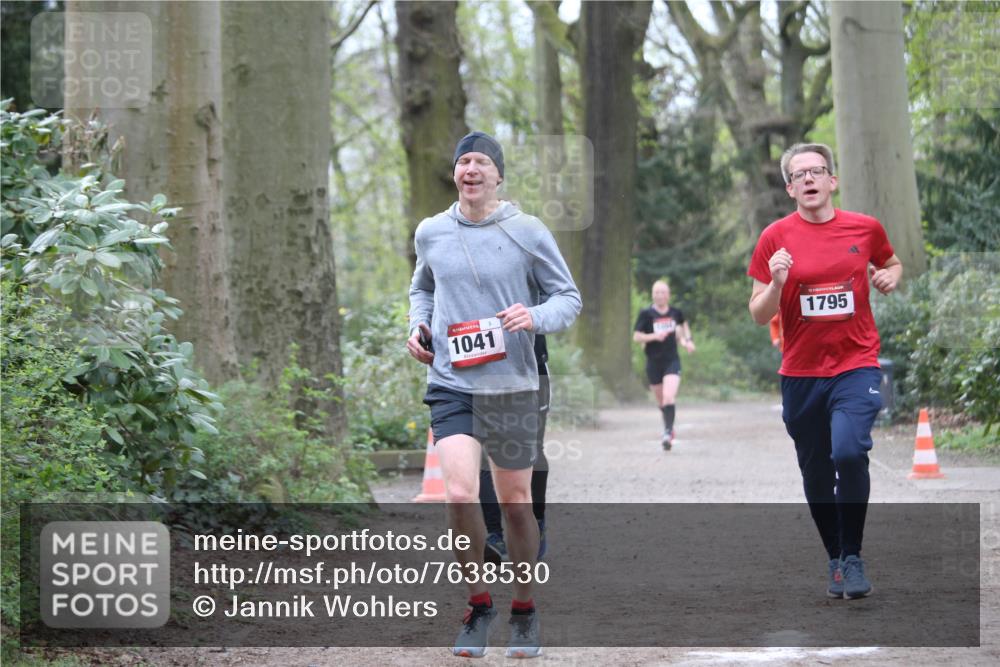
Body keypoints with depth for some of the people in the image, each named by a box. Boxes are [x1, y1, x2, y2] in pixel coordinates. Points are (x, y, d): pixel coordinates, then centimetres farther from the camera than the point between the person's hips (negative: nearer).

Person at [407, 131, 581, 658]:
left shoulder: (527, 232, -3)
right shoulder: (430, 234, 6)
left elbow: (569, 297, 2)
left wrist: (536, 317, -18)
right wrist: (418, 325, 6)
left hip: (512, 386, -1)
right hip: (450, 383, 1)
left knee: (516, 504, 9)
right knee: (460, 496, -18)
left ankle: (524, 611, 28)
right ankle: (478, 605, 2)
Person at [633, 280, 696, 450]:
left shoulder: (675, 312, 1)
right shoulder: (646, 314, -7)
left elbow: (683, 324, 25)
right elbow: (636, 336, -9)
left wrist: (687, 339, 11)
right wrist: (654, 336, -23)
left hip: (672, 361, 0)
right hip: (653, 362, 0)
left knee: (669, 397, -19)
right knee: (660, 401, 14)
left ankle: (668, 432, -20)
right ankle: (668, 425, 38)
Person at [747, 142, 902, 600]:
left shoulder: (865, 228, 2)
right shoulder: (776, 238, -1)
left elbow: (891, 262, 23)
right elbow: (759, 315, 0)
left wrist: (890, 276, 1)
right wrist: (776, 283, -19)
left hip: (856, 365, -1)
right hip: (801, 373, 1)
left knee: (849, 452, -22)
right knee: (816, 474, 9)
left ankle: (852, 556, -7)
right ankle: (835, 561, 28)